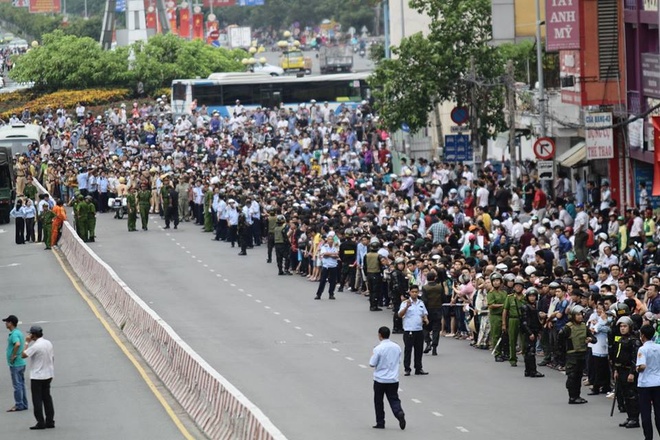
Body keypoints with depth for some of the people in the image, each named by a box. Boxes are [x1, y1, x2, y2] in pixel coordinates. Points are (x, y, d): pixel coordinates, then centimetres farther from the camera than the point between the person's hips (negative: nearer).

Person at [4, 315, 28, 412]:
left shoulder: (14, 334, -18)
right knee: (21, 384, 14)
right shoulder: (19, 332, 13)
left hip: (15, 364, -10)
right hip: (21, 363, 10)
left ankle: (18, 405, 0)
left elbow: (17, 344, -36)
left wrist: (13, 356, -25)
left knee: (17, 385, -4)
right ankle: (24, 404, 18)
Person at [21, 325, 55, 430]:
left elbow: (23, 355, -19)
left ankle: (40, 422, -3)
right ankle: (50, 421, 15)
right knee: (47, 398, 14)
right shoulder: (48, 343, 5)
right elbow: (52, 358, 12)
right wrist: (52, 372, 21)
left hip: (37, 377, -8)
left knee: (37, 400, -1)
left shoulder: (35, 346, -20)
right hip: (48, 375, 8)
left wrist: (27, 342, -10)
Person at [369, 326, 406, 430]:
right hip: (393, 380, 3)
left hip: (380, 380, -3)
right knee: (394, 399, 6)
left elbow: (372, 364, -13)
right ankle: (399, 413, -23)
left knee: (378, 402, 12)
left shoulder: (378, 349, -16)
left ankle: (380, 423, 16)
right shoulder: (397, 347, 0)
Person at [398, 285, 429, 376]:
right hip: (408, 331, -5)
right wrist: (407, 307, -29)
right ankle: (407, 369, 3)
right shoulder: (405, 303, -5)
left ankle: (418, 368, 16)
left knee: (419, 350, 9)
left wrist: (425, 319, -1)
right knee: (408, 350, -2)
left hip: (419, 330, 5)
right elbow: (400, 315, -15)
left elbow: (424, 314, 21)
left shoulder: (421, 303, 11)